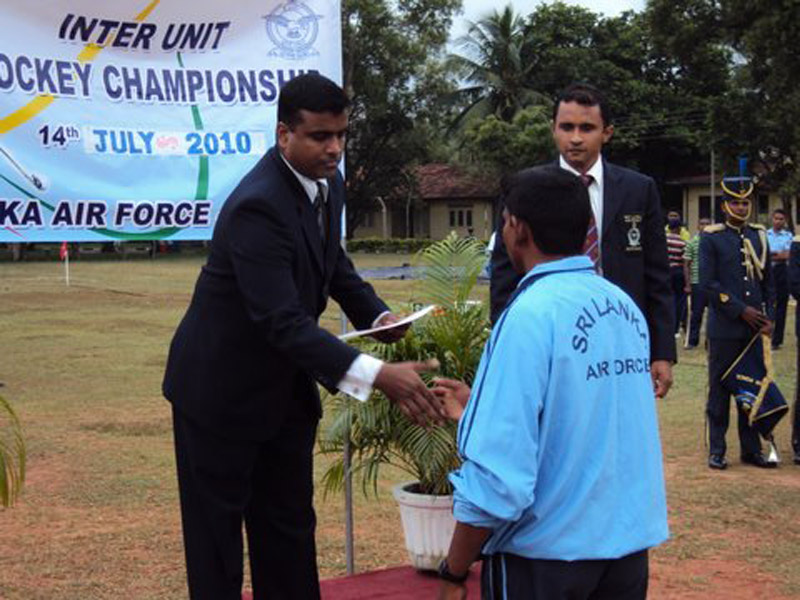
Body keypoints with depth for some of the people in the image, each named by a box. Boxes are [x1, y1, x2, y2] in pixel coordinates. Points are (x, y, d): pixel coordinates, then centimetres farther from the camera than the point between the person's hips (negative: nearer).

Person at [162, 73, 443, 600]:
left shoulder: (327, 182, -2)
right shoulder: (257, 206, -29)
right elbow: (284, 320, -37)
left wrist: (378, 314, -4)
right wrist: (377, 375, -45)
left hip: (285, 383, 8)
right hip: (223, 387, -8)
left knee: (290, 527, 14)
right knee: (217, 536, 5)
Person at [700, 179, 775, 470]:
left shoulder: (759, 235, 12)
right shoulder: (711, 238, -3)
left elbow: (768, 281, 14)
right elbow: (708, 283, -10)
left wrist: (768, 317, 2)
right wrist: (741, 310, -13)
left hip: (756, 328, 4)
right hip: (725, 329, -4)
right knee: (720, 389, 2)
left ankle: (751, 449, 18)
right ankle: (716, 450, 10)